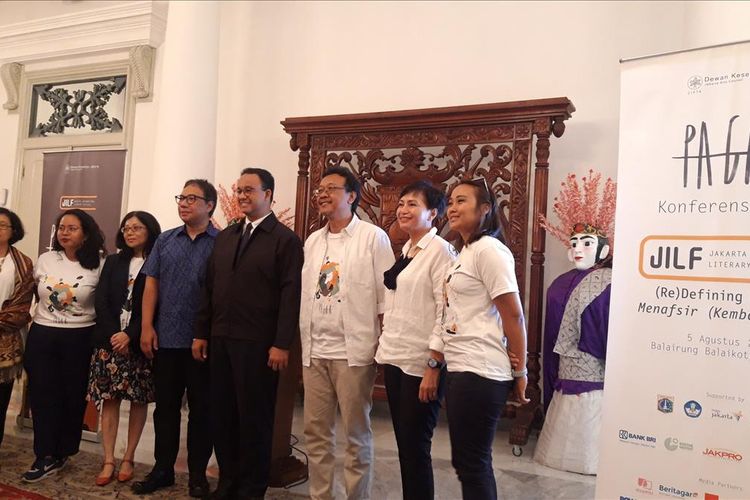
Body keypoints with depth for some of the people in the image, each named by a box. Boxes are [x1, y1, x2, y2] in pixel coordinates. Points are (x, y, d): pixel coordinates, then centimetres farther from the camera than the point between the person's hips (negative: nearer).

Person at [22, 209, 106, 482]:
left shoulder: (99, 264, -7)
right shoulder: (45, 259, 4)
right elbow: (30, 292, 18)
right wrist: (25, 317, 17)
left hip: (80, 338, -3)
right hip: (41, 335, 3)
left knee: (73, 396, 6)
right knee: (42, 395, 4)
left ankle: (60, 453, 23)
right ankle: (45, 456, 13)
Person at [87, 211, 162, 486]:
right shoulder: (113, 262, 12)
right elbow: (101, 301, 4)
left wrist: (130, 336, -16)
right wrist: (114, 334, -9)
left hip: (140, 343, -3)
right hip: (110, 340, 3)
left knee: (139, 400, 4)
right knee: (109, 399, 3)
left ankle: (128, 459, 15)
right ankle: (108, 461, 9)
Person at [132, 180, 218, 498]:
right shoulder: (165, 240, 9)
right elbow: (151, 284, 7)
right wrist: (146, 327, 0)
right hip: (165, 339, 4)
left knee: (201, 408, 8)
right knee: (165, 406, 13)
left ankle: (198, 474, 21)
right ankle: (163, 469, 27)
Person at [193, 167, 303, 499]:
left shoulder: (285, 239, -5)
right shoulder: (225, 236, 14)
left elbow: (290, 295, -11)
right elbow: (209, 287, 15)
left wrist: (281, 344, -16)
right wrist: (201, 333, 11)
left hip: (257, 344, -6)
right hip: (220, 340, 6)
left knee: (254, 418, 5)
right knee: (222, 414, 12)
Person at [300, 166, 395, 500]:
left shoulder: (373, 237, -6)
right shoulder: (312, 241, 12)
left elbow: (386, 297, -7)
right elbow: (305, 295, 14)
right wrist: (305, 345, 11)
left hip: (354, 351, -5)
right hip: (314, 351, 6)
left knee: (356, 434, 6)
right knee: (315, 432, 13)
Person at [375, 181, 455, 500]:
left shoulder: (440, 251, -11)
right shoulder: (404, 251, 12)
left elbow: (446, 312, -15)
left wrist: (433, 366, -17)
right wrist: (386, 346, 13)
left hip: (421, 363, -7)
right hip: (394, 358, 8)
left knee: (416, 446, 3)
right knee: (403, 443, 15)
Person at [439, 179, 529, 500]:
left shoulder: (488, 250, -12)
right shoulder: (464, 252, 16)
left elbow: (513, 316, -14)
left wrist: (520, 372, -10)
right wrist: (439, 361, 8)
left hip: (479, 373, -9)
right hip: (459, 369, 9)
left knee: (471, 462, 1)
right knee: (468, 461, 17)